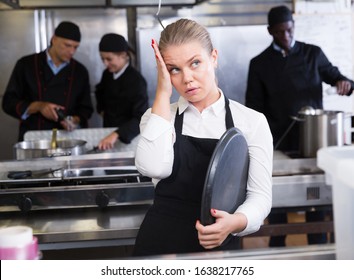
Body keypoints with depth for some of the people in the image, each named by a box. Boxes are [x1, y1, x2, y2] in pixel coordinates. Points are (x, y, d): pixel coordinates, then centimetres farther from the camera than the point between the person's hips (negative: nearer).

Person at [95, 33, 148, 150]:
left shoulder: (136, 80, -18)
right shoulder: (107, 75, 3)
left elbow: (141, 118, -29)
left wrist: (116, 135, -41)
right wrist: (102, 109, 11)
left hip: (129, 138, -6)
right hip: (109, 132, 6)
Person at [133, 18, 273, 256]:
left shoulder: (251, 122, 2)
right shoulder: (158, 116, 7)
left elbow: (260, 194, -3)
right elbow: (153, 168, -15)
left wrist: (235, 222, -24)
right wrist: (163, 93, -11)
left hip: (220, 245, -1)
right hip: (160, 244, 1)